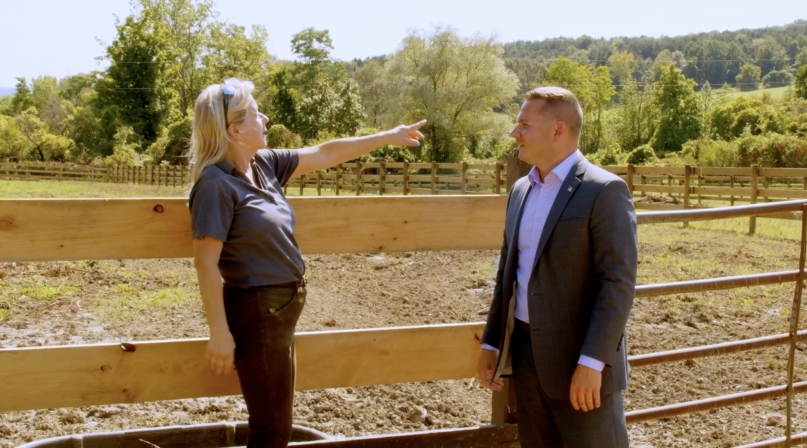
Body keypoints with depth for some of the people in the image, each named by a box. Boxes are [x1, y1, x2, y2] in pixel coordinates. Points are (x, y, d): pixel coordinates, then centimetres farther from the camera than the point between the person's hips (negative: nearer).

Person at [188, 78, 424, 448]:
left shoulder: (264, 164, 4)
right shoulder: (215, 183, -19)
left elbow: (324, 155, 13)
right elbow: (206, 263, -21)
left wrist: (387, 137, 17)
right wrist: (219, 333, -22)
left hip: (281, 309, 9)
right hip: (255, 312, -9)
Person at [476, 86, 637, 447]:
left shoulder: (604, 191, -12)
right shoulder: (521, 189, 11)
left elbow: (619, 282, -17)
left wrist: (591, 362, -22)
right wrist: (491, 343, 13)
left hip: (579, 360, -7)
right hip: (526, 354, 7)